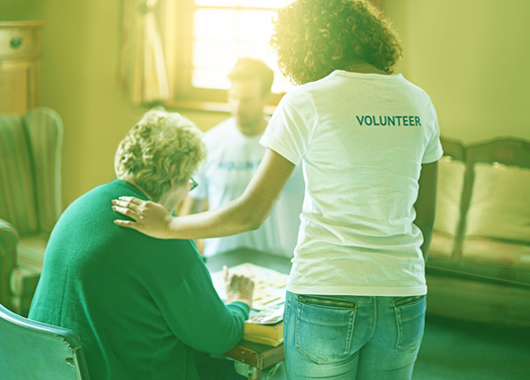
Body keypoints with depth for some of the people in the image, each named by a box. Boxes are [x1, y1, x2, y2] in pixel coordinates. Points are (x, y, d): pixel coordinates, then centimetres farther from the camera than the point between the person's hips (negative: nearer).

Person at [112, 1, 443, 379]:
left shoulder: (305, 103, -10)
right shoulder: (419, 101, 5)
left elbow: (251, 213, -9)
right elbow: (425, 219, 10)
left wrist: (167, 226, 4)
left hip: (326, 301, -4)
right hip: (404, 303, 5)